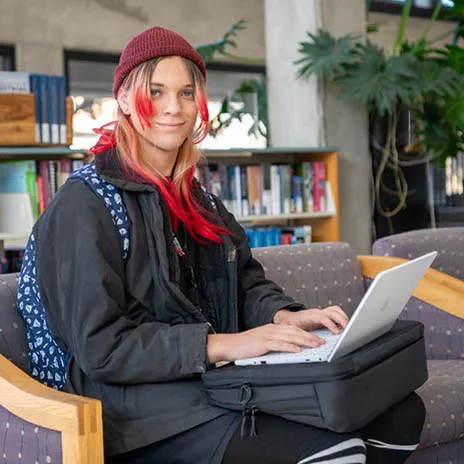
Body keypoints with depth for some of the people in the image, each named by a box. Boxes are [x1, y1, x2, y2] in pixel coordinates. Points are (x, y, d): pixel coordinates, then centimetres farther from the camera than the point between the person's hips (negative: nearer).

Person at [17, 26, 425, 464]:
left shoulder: (194, 197, 17)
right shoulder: (84, 205, -10)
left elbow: (245, 279, 20)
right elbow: (100, 347, -15)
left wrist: (283, 316, -3)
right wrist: (222, 344, -23)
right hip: (143, 411, -8)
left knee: (400, 413, -7)